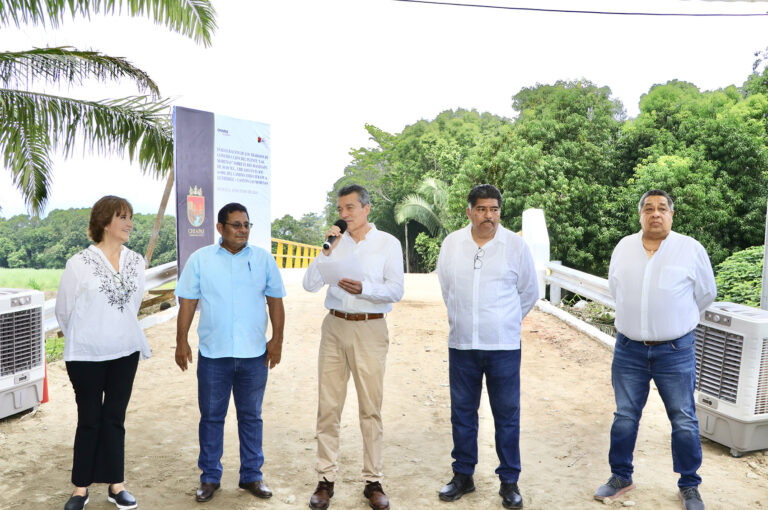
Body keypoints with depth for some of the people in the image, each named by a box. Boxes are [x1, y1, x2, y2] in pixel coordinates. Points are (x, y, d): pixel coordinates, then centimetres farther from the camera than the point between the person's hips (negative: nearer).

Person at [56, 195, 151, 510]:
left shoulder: (136, 262, 1)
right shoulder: (80, 263, -11)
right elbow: (63, 310, -1)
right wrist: (83, 340, 10)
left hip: (125, 353, 3)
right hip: (87, 357, -3)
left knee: (115, 420, 11)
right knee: (89, 421, 6)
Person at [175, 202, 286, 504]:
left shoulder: (263, 259, 4)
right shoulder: (200, 259, 2)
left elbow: (275, 301, 6)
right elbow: (187, 302, 3)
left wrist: (277, 339, 1)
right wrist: (182, 341, 0)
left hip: (254, 354, 1)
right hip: (212, 354, 0)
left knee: (251, 417, 11)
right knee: (211, 417, 10)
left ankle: (252, 476, 25)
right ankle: (210, 477, 26)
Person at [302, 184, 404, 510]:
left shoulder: (388, 243, 1)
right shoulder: (334, 242, 8)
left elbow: (396, 290, -8)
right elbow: (310, 285, 1)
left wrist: (364, 288, -23)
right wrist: (326, 251, -8)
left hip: (370, 329, -2)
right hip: (334, 327, 3)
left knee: (371, 409, 5)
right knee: (328, 407, 7)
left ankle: (373, 481, 18)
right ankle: (326, 479, 19)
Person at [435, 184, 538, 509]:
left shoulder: (516, 245, -4)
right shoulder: (451, 243, 1)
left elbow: (529, 293, 8)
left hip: (504, 346, -2)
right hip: (461, 345, 2)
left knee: (507, 415, 6)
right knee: (462, 412, 12)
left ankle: (509, 481, 22)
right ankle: (463, 475, 29)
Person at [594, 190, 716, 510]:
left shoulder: (691, 249, -6)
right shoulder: (623, 247, 2)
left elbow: (706, 294, 7)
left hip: (675, 351, -2)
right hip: (629, 350, 2)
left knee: (684, 422, 7)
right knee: (624, 417, 12)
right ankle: (621, 477, 29)